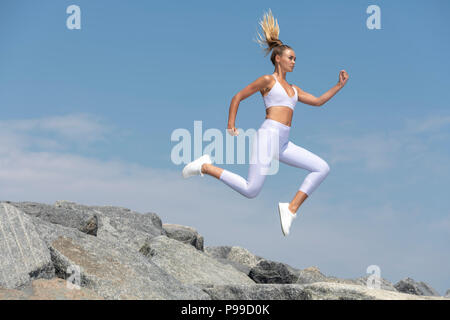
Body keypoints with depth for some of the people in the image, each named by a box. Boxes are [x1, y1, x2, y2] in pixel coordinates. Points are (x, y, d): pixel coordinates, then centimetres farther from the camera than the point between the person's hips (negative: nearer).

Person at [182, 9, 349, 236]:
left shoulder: (293, 89, 24)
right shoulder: (268, 80, 3)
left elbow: (318, 101, 27)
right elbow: (237, 97, 5)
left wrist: (339, 86, 20)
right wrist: (231, 125, -1)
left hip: (283, 144, 8)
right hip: (268, 135, -8)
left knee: (322, 168, -5)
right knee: (251, 190, -18)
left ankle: (291, 208, -6)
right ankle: (205, 167, -1)